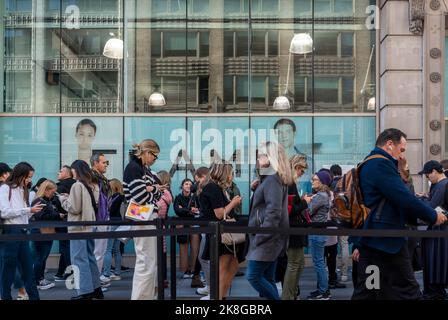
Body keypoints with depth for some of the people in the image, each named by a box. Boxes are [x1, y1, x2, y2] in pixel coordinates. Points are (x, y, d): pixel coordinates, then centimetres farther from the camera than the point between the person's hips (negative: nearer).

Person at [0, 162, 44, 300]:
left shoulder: (23, 190, 18)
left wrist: (33, 211, -3)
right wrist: (29, 210, -14)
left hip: (22, 232, 7)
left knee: (28, 268, 7)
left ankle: (34, 297, 9)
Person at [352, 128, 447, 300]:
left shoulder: (367, 165, 21)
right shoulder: (381, 164, -12)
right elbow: (405, 199, -19)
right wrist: (433, 216, -4)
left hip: (371, 239, 10)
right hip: (387, 240, -10)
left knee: (365, 292, 8)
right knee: (407, 292, -5)